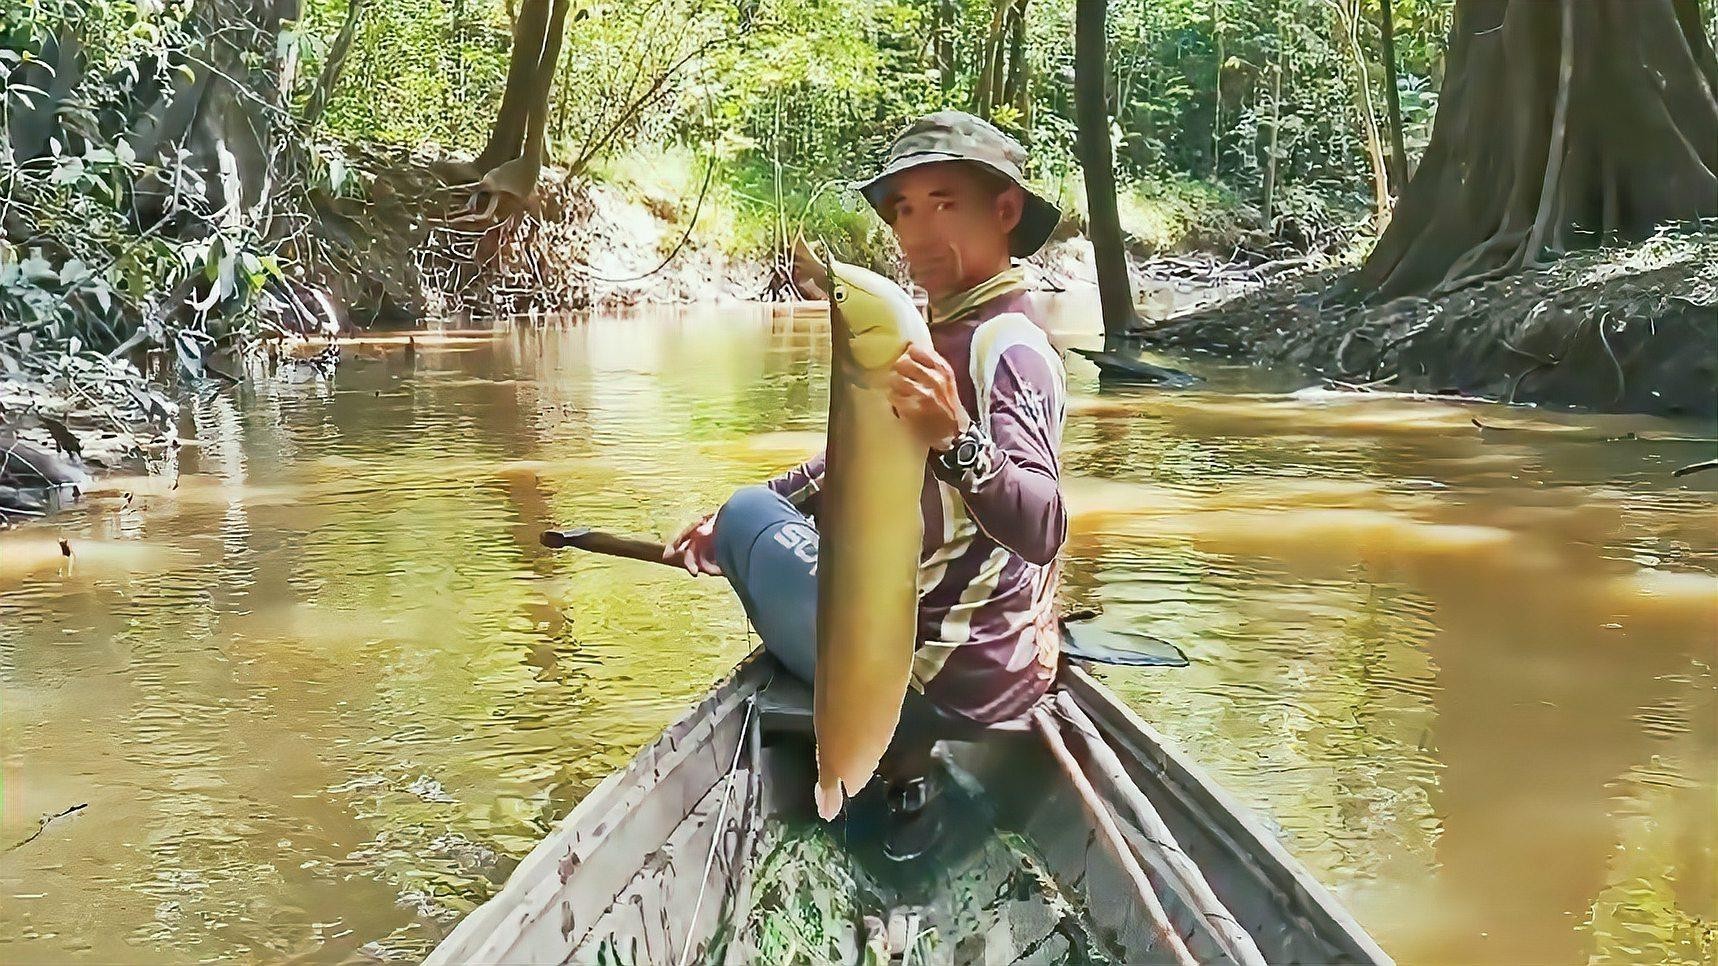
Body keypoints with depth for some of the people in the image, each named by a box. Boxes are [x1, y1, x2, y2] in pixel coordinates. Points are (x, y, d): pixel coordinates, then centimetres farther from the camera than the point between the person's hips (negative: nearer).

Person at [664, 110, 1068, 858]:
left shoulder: (1008, 348, -22)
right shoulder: (947, 332, 9)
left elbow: (1043, 532, -37)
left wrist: (955, 439, -53)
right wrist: (729, 523, 19)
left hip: (946, 671, -10)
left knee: (752, 519, -3)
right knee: (754, 508, 27)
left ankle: (895, 761, 4)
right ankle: (899, 751, 22)